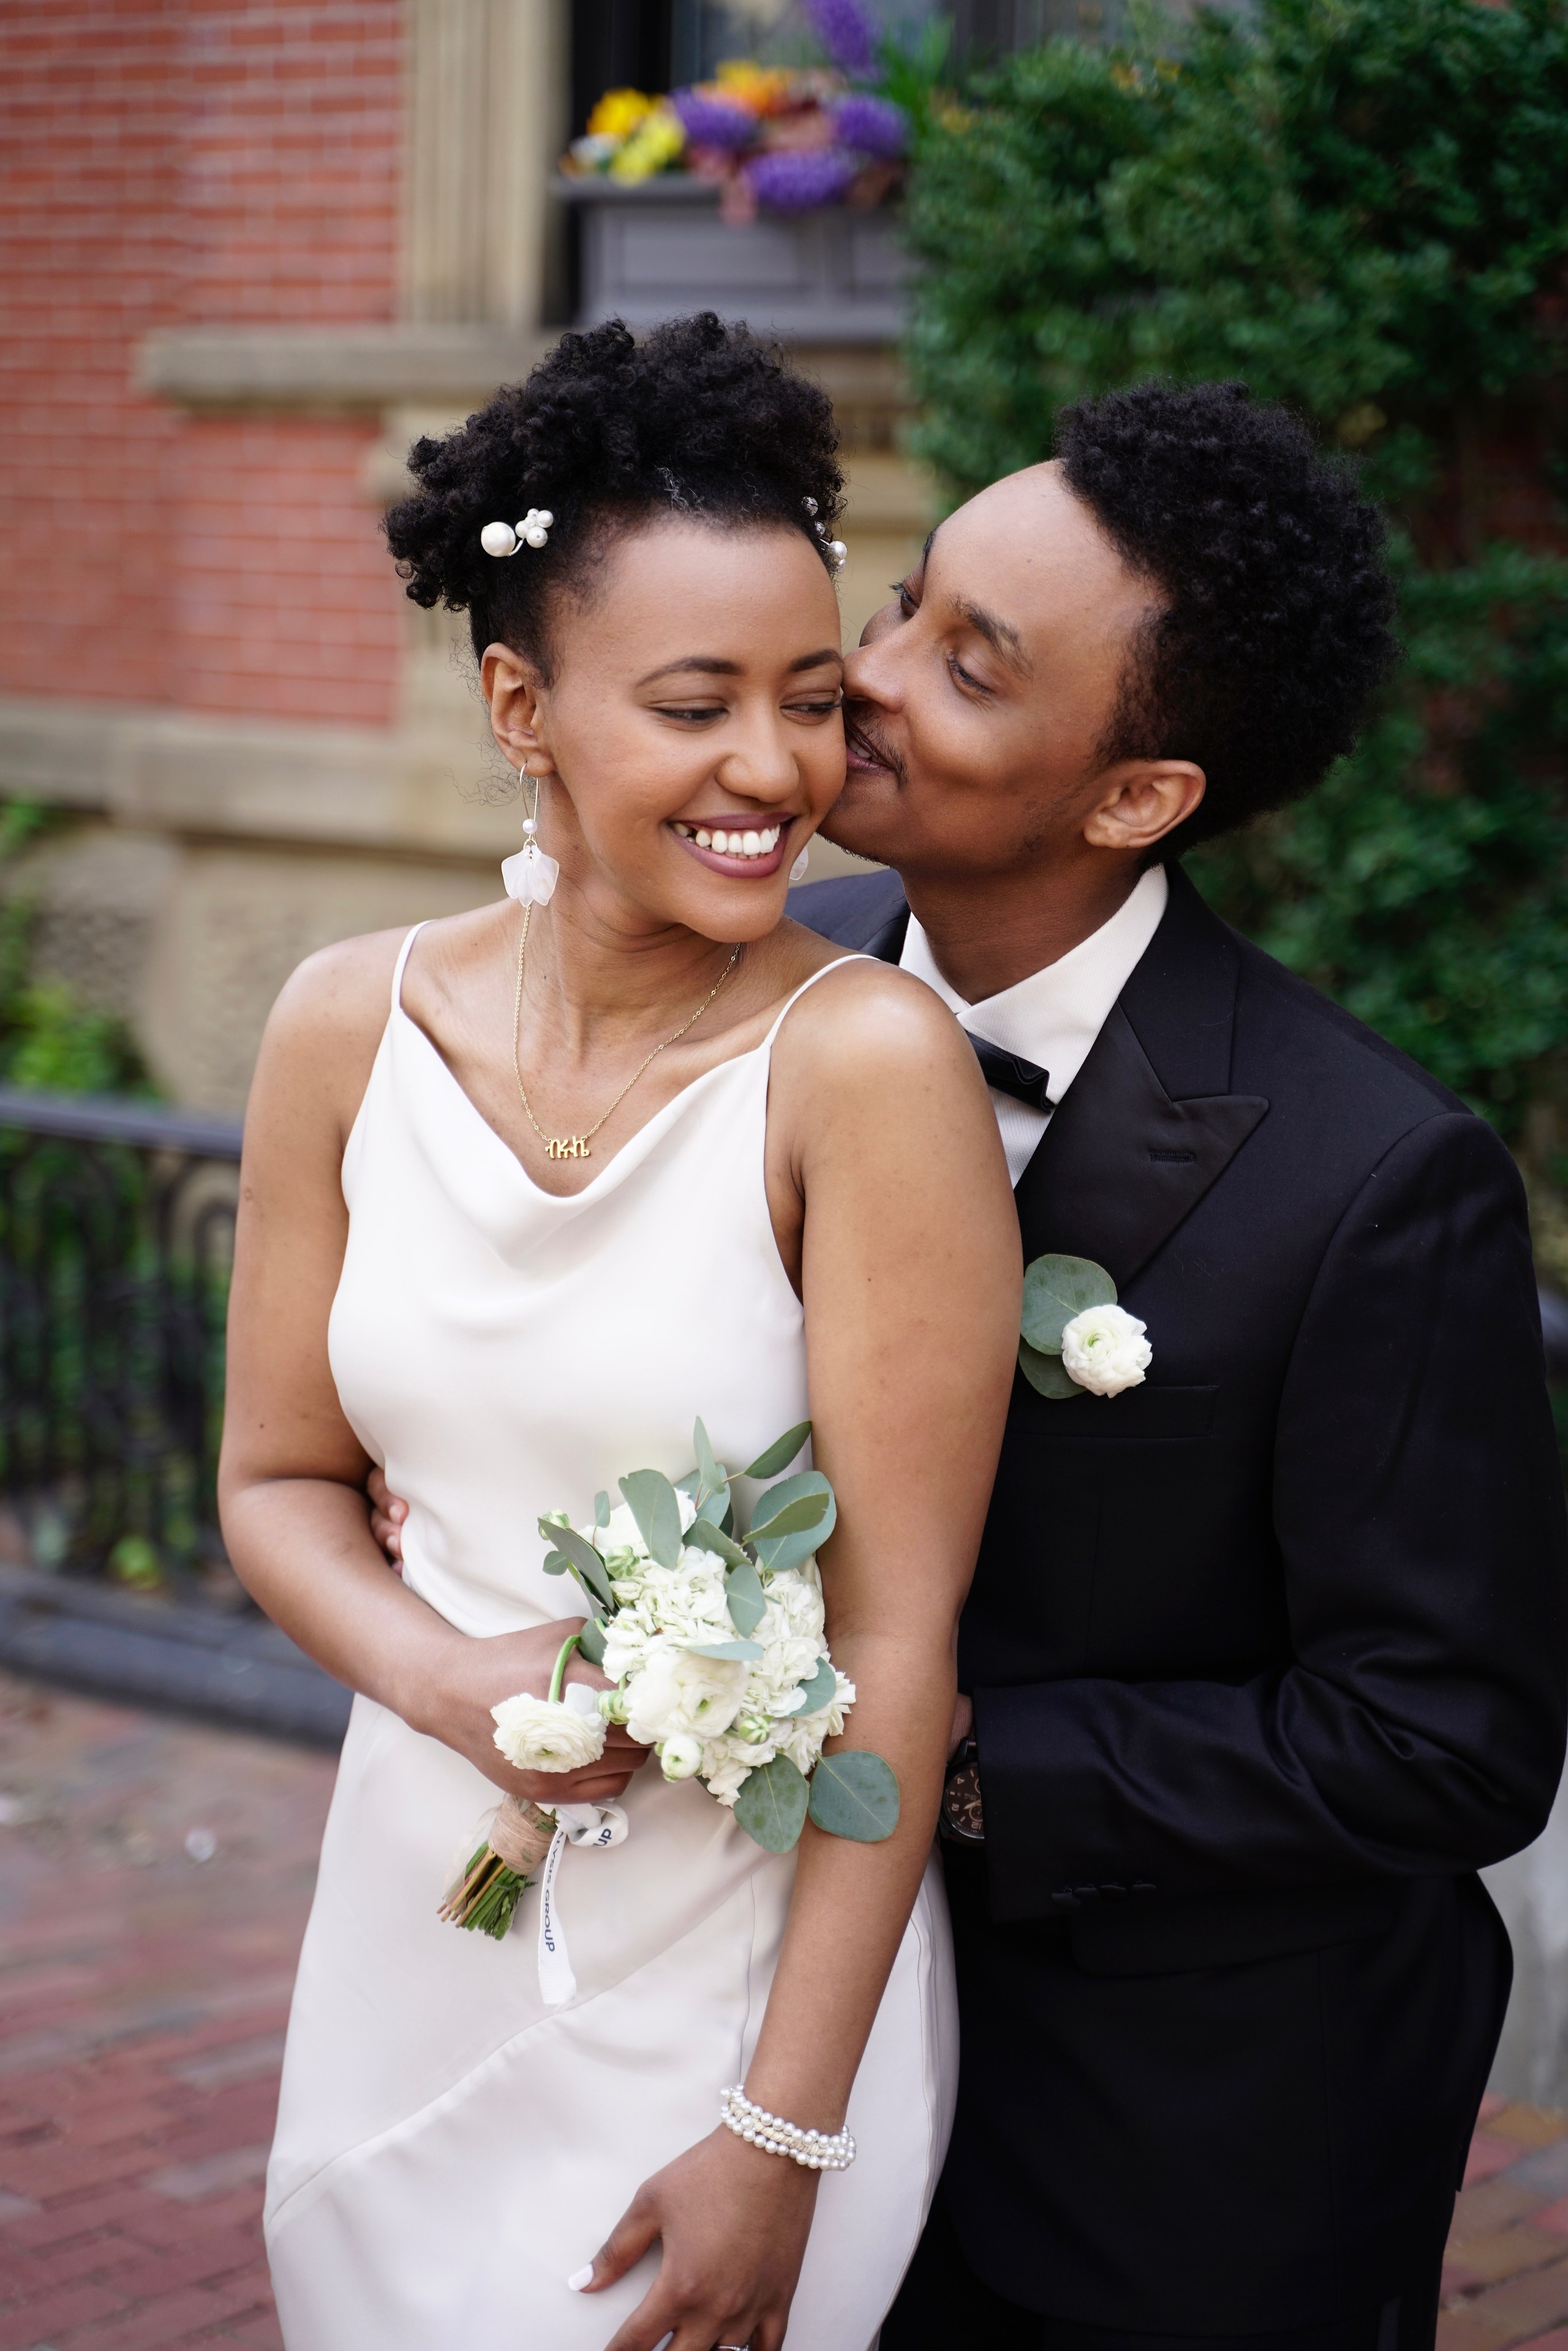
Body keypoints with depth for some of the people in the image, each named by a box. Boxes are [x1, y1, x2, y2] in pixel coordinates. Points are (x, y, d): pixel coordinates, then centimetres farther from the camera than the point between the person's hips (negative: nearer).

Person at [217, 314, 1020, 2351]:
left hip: (743, 1964, -4)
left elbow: (898, 1633, -17)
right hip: (416, 1933, 4)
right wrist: (447, 1679, -16)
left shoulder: (870, 1061, -18)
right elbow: (281, 1477, 5)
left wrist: (787, 2141, -15)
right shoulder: (352, 1029, -5)